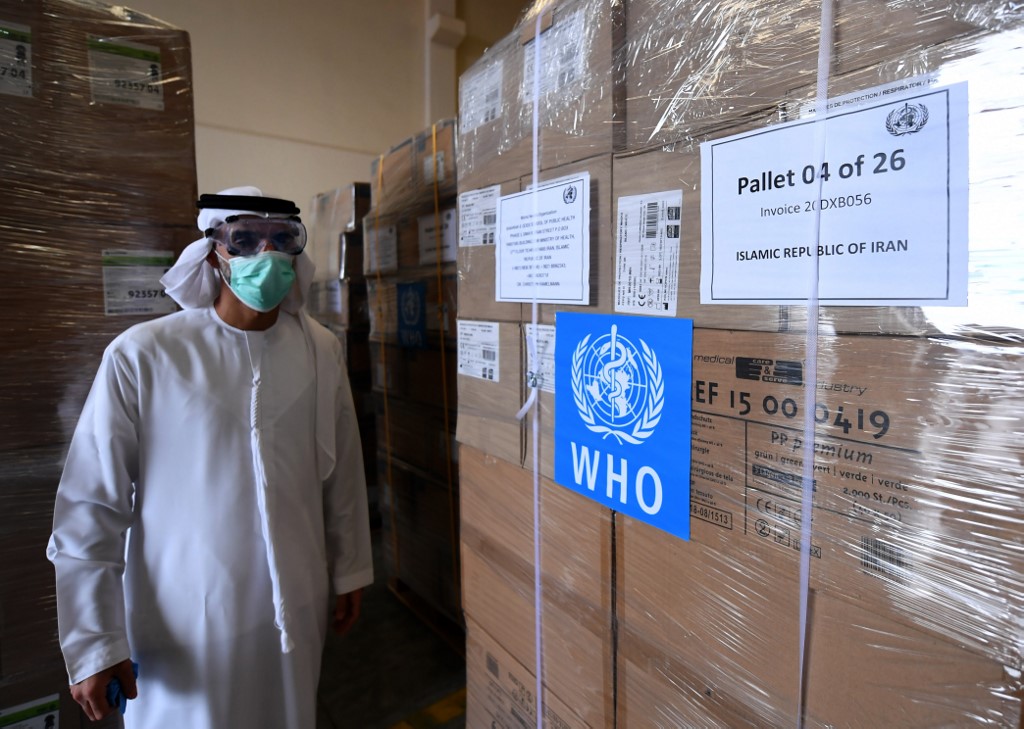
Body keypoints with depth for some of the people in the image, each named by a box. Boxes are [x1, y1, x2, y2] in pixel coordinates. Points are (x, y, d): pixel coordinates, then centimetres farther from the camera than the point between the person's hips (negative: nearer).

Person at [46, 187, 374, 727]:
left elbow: (342, 473, 2)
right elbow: (89, 507, -9)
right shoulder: (142, 356, -14)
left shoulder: (320, 350, -4)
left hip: (297, 609, 3)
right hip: (186, 624, -3)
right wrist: (94, 642, -6)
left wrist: (350, 571, 9)